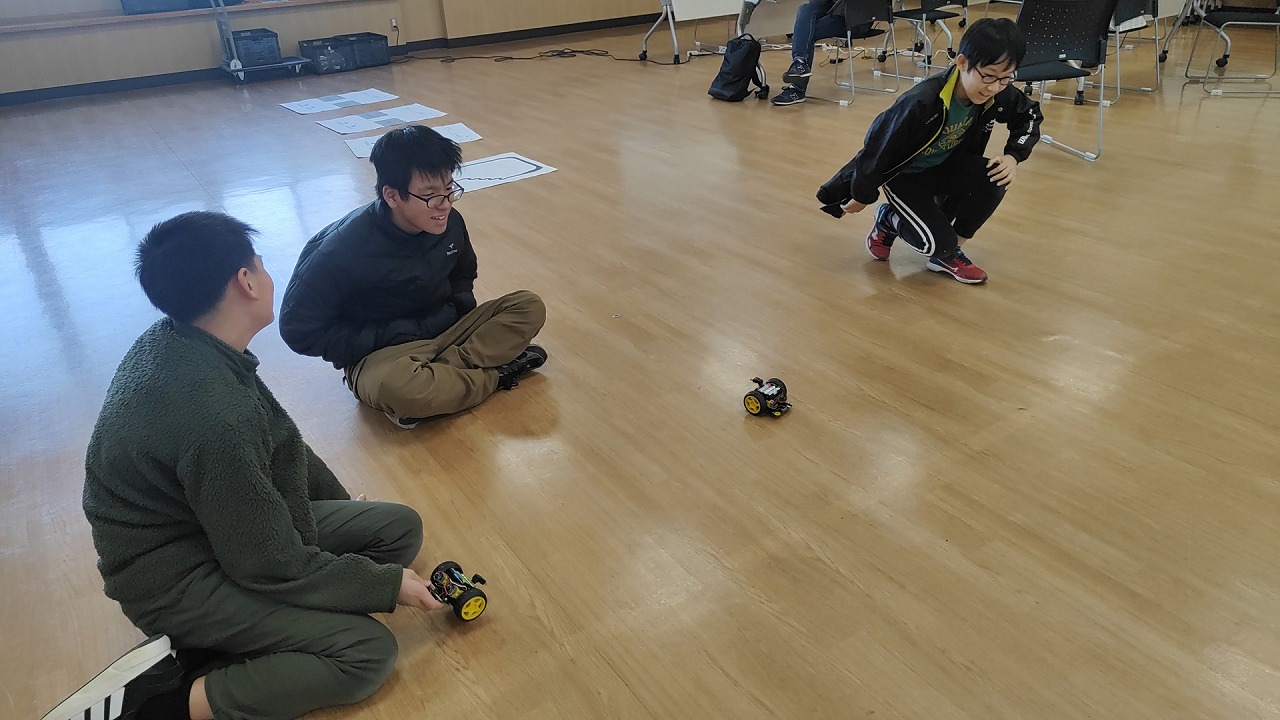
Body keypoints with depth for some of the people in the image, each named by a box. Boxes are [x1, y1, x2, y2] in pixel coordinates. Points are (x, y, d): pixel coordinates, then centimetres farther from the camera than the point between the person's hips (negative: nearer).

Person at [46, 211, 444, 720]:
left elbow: (278, 441, 10)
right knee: (367, 650, -16)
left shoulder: (176, 341, -5)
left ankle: (214, 644, -1)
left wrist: (340, 502, 19)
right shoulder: (214, 415, -34)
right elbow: (273, 566, -24)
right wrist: (387, 584, -13)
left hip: (209, 523, 10)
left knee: (400, 527, 4)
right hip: (178, 577, -9)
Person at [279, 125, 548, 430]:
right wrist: (389, 336, -19)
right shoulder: (342, 248, -21)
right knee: (395, 385, -42)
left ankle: (438, 374, -23)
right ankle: (494, 374, -17)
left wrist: (458, 309, -6)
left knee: (529, 306, -13)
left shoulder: (450, 223, -6)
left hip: (446, 330, 5)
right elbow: (298, 329, -14)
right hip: (379, 353, -5)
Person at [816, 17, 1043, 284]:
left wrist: (1013, 156, -14)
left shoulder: (997, 94, -17)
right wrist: (862, 197, -12)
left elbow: (1030, 115, 4)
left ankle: (948, 255, -1)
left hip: (946, 166, 6)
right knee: (938, 243, -20)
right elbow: (876, 148, -25)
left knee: (994, 181, -22)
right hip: (903, 173, -6)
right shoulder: (921, 103, -36)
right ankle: (888, 220, 13)